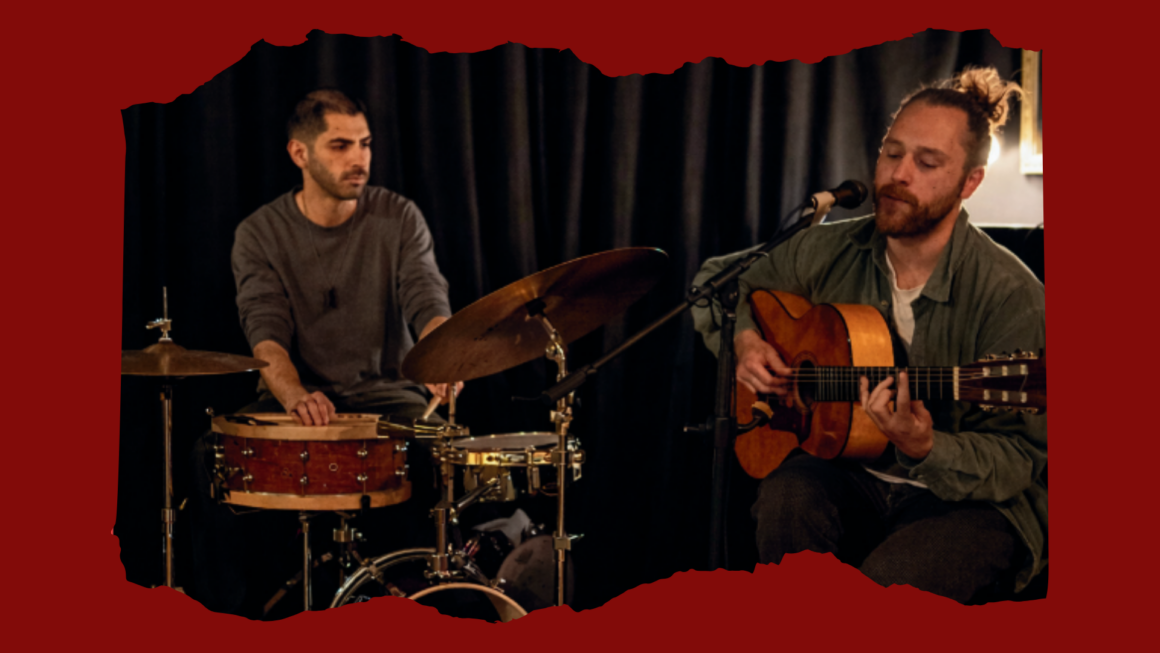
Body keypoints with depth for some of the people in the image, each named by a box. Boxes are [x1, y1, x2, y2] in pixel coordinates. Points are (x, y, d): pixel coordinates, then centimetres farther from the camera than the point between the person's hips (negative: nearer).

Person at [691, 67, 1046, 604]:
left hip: (969, 500, -4)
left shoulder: (1010, 297, -14)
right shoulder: (828, 252, 2)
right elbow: (716, 280, 19)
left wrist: (926, 449, -32)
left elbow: (1020, 457, -13)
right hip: (849, 476, 4)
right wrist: (743, 338, -2)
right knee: (790, 492, -30)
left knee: (885, 584, -35)